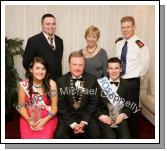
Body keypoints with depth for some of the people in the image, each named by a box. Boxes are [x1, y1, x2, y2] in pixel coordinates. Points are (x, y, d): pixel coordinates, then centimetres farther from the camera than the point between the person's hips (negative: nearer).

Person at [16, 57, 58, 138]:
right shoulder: (23, 85, -3)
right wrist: (28, 120, -13)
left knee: (44, 137, -25)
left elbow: (54, 107, -3)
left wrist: (45, 120, -18)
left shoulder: (51, 84, -5)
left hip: (48, 118, -1)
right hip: (28, 118, 1)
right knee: (28, 138, -23)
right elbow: (21, 106, 3)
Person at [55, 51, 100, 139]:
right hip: (67, 117, 0)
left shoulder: (92, 80, -3)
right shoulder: (61, 81, -5)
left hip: (86, 116, 1)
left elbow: (93, 103, -2)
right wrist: (72, 124, -12)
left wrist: (84, 122, -11)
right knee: (59, 135, -21)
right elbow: (61, 106, -4)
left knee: (95, 134, -20)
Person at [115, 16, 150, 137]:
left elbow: (145, 65, -9)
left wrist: (137, 77, -1)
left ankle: (132, 134, 29)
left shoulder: (140, 44, -16)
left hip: (132, 82, -5)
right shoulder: (118, 42, 3)